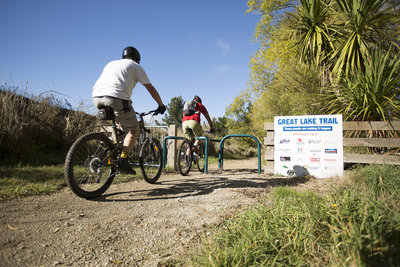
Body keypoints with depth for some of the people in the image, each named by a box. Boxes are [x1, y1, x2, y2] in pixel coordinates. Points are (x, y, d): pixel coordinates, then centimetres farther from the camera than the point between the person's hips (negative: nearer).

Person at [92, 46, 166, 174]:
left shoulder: (111, 63, 34)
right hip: (116, 98, -6)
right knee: (134, 130, 8)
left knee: (121, 121, 31)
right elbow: (150, 88, 18)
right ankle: (123, 160, -8)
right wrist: (161, 105, 28)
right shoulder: (135, 66, 19)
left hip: (97, 97, 6)